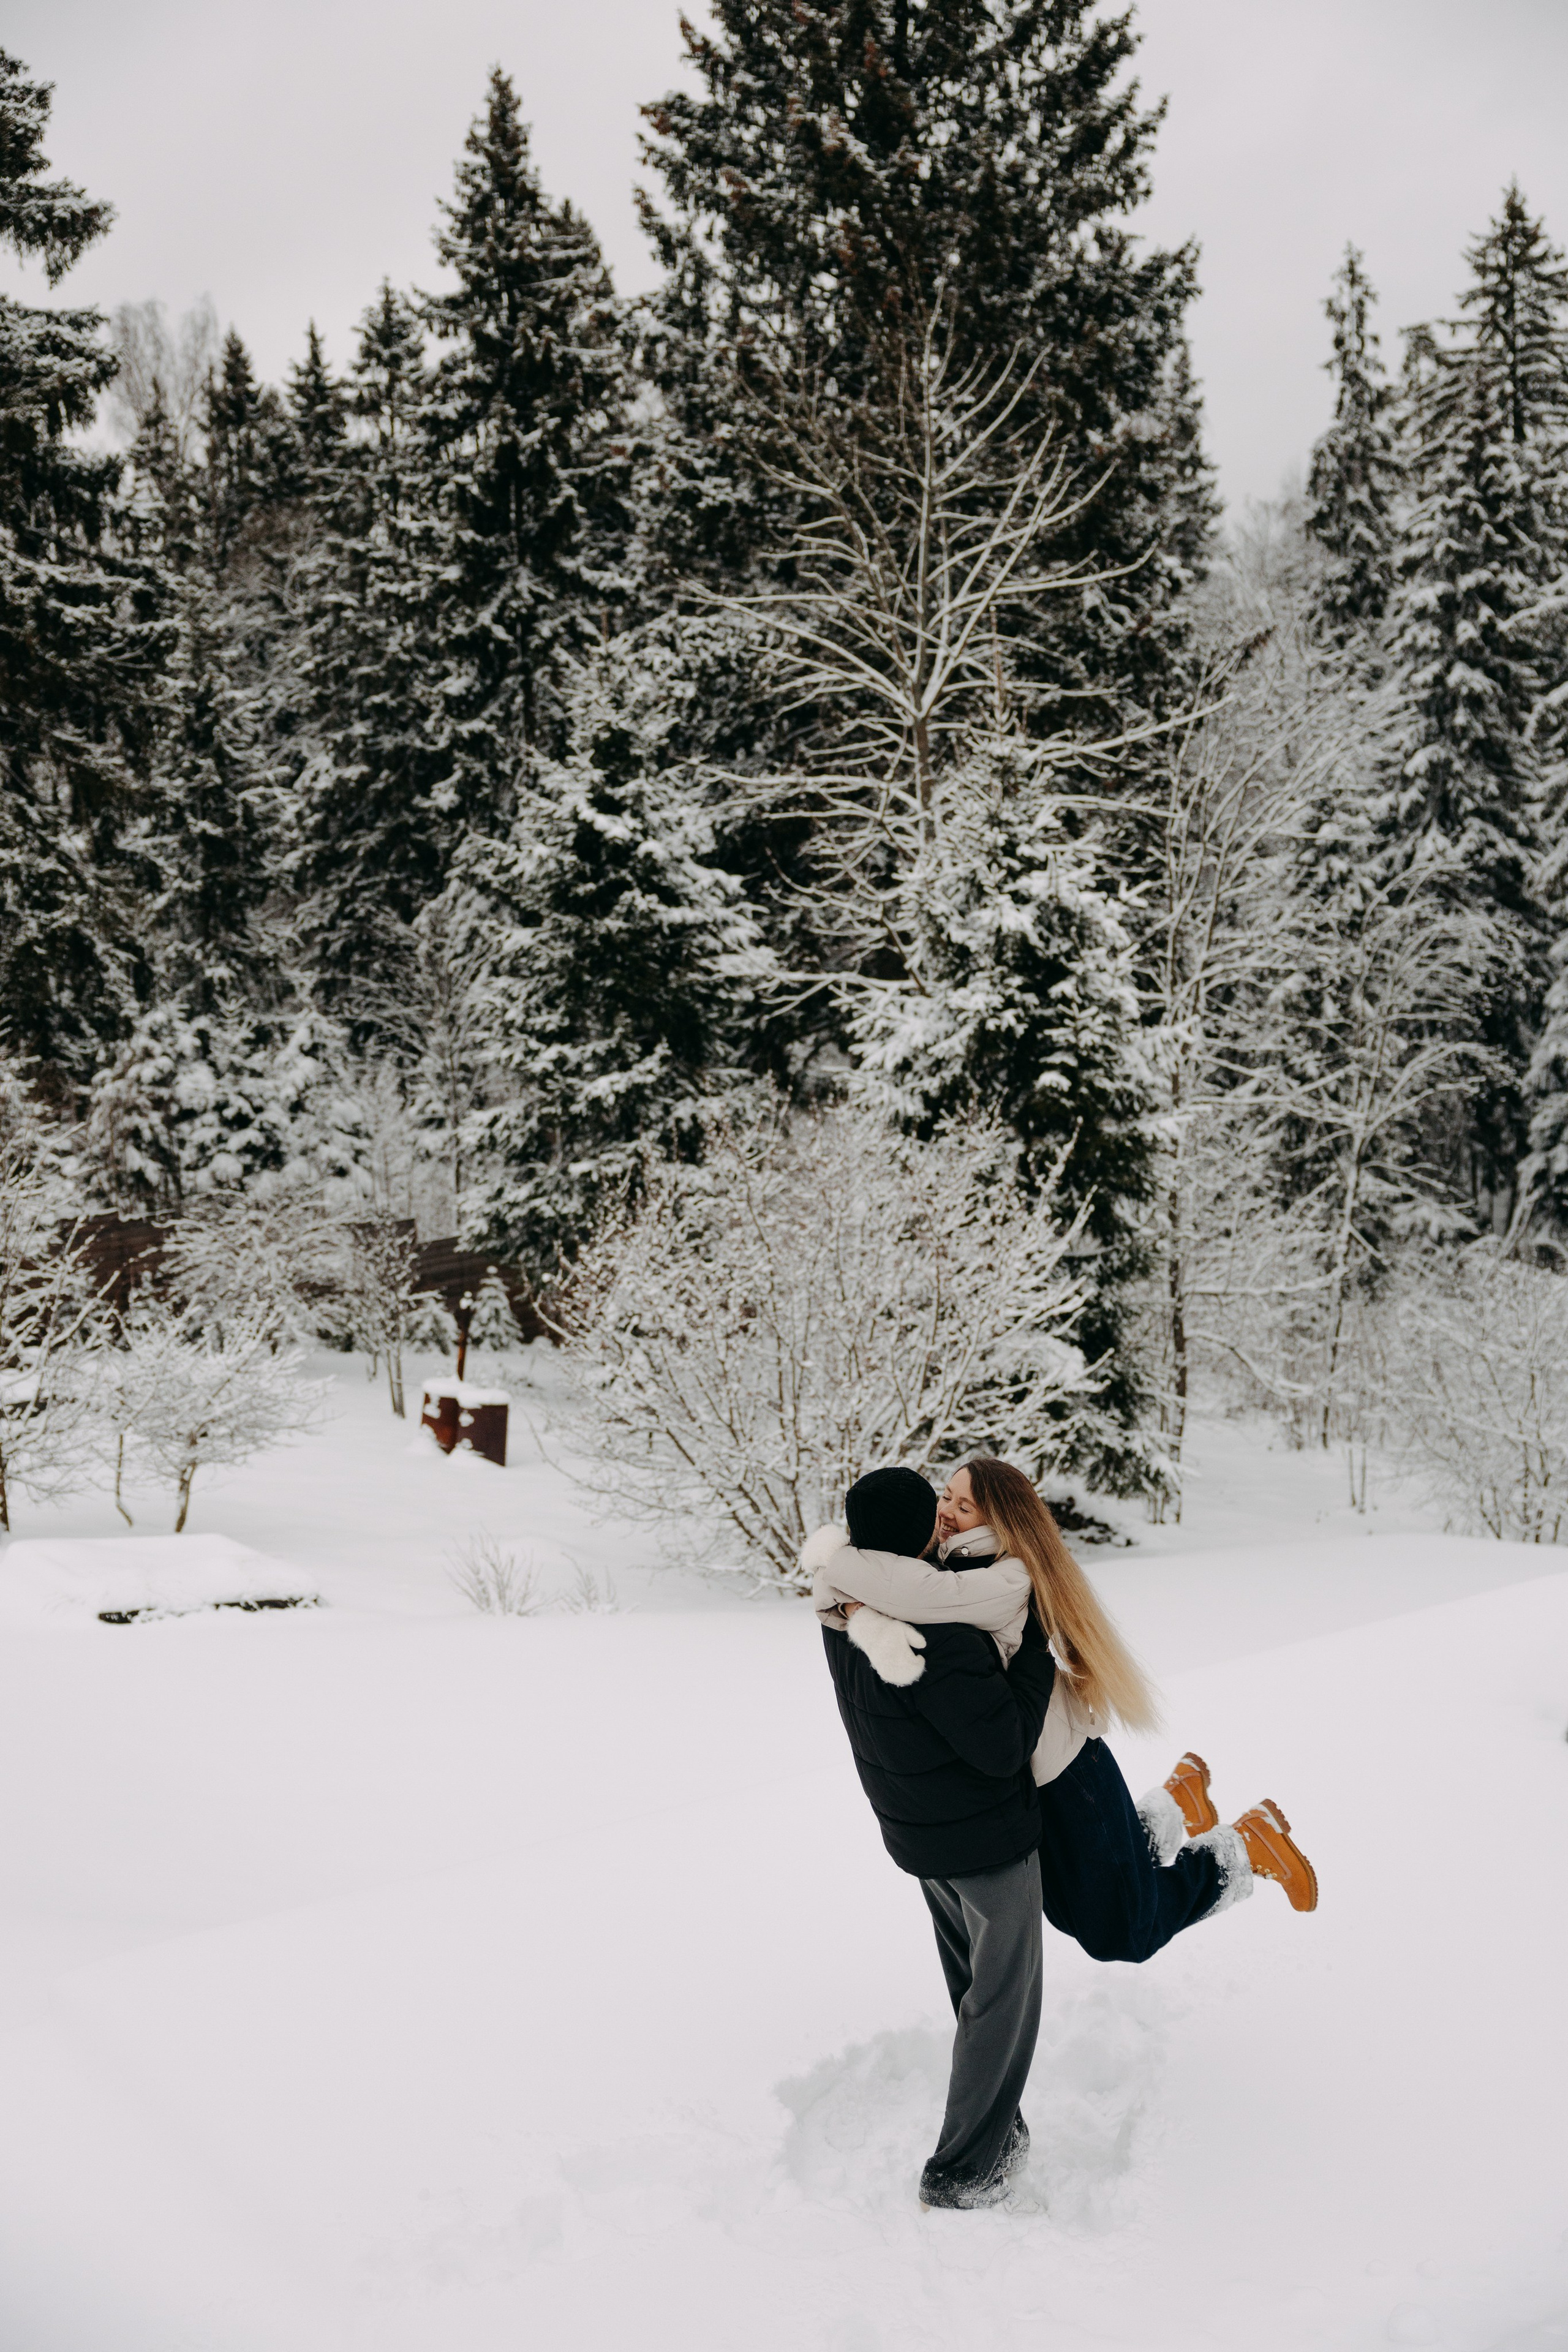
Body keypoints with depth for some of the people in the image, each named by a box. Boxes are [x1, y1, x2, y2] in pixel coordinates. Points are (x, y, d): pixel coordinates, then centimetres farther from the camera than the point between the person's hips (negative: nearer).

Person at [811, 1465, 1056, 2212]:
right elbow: (1004, 1748, -27)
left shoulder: (845, 1614, -8)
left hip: (916, 1835, 8)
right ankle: (961, 2171, 14)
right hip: (986, 1840, -8)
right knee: (1005, 2000, 8)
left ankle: (996, 2131, 44)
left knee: (975, 1988, 26)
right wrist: (1035, 1647, -19)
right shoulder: (938, 1641, -35)